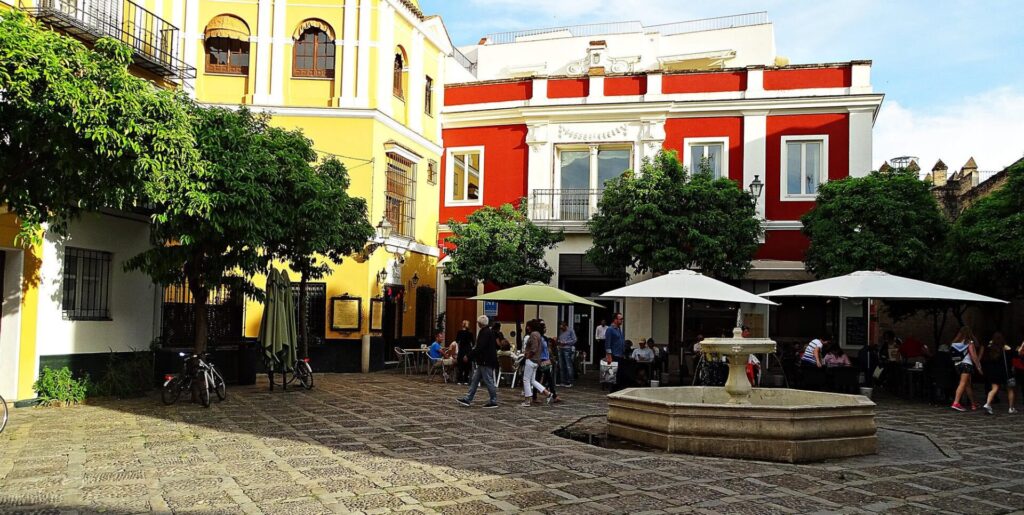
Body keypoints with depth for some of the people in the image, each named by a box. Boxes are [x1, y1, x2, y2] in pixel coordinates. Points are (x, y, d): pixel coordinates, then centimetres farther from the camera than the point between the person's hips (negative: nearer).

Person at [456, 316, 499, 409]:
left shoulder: (485, 333, -18)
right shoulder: (487, 332, 13)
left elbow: (479, 348, -24)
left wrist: (468, 356, -18)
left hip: (486, 362, -11)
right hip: (483, 362, 11)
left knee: (488, 381, -3)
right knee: (474, 380, 11)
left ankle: (493, 402, 5)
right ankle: (468, 399, 14)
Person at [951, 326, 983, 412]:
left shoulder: (954, 343, 10)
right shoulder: (969, 342, -4)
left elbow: (953, 355, 10)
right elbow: (974, 356, -6)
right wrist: (979, 366, 0)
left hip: (958, 365, 6)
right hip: (966, 364, -6)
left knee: (968, 385, 16)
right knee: (963, 384, -12)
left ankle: (973, 404, 26)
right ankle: (956, 403, -24)